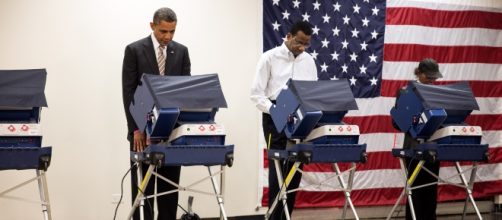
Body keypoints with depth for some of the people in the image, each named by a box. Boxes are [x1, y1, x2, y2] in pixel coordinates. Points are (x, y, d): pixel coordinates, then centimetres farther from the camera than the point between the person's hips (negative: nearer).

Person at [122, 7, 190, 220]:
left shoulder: (181, 51, 6)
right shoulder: (134, 50, -4)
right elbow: (128, 93, -7)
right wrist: (136, 128, -14)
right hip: (143, 129, -3)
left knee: (169, 185, 6)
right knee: (142, 186, 3)